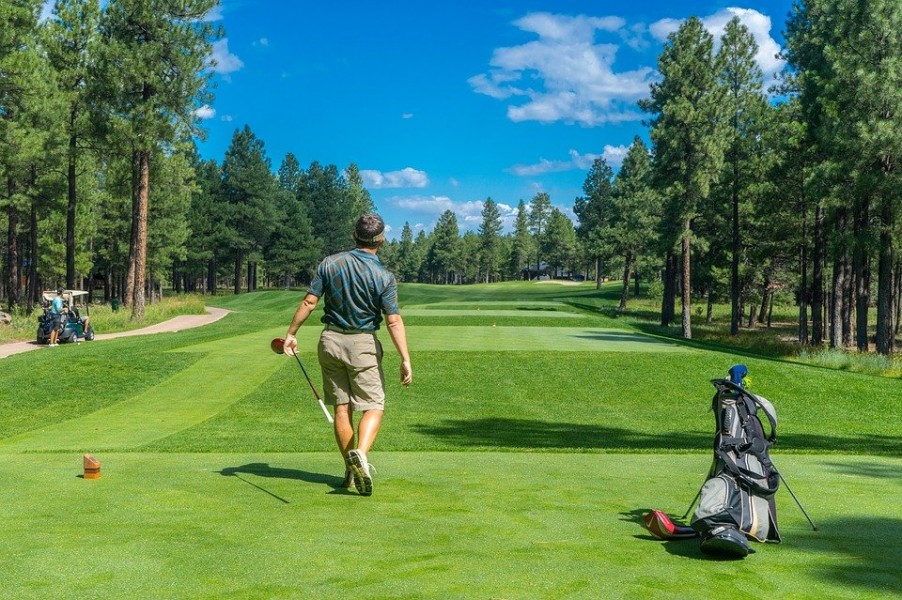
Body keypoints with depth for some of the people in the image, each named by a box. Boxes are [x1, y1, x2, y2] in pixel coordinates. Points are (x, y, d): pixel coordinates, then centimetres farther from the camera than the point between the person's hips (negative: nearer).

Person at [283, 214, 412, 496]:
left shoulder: (330, 263, -2)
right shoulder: (384, 276, -10)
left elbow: (309, 301, -4)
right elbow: (394, 321, -15)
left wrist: (291, 333, 4)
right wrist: (405, 359, -15)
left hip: (330, 340, 4)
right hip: (363, 345, -3)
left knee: (342, 407, 10)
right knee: (374, 406, 2)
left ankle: (351, 470, 14)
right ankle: (360, 453, -24)